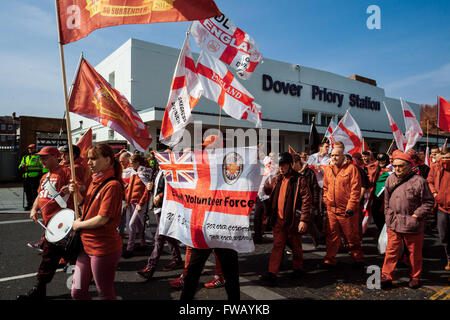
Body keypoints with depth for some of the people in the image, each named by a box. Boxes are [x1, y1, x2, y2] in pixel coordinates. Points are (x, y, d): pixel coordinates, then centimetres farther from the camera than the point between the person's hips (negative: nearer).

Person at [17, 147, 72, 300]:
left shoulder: (64, 172, -9)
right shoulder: (45, 177, 19)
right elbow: (40, 195, 25)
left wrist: (70, 189, -37)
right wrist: (34, 209, 8)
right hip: (49, 221, 9)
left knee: (49, 254, -3)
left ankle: (39, 290, 7)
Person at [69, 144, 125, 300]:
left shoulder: (112, 185, -19)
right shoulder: (94, 182, 10)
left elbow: (102, 219, -22)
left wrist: (78, 224, -6)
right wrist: (77, 193, 4)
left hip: (104, 249, -9)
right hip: (86, 246, 9)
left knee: (105, 294, 10)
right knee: (77, 292, 18)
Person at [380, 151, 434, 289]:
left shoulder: (419, 181, -7)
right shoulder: (390, 179, 7)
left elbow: (429, 202, -3)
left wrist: (417, 215, -11)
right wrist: (388, 216, 10)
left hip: (413, 225, -3)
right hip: (393, 224, 3)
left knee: (414, 252, 13)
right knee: (391, 251, 6)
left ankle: (415, 277, 32)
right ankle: (386, 277, 14)